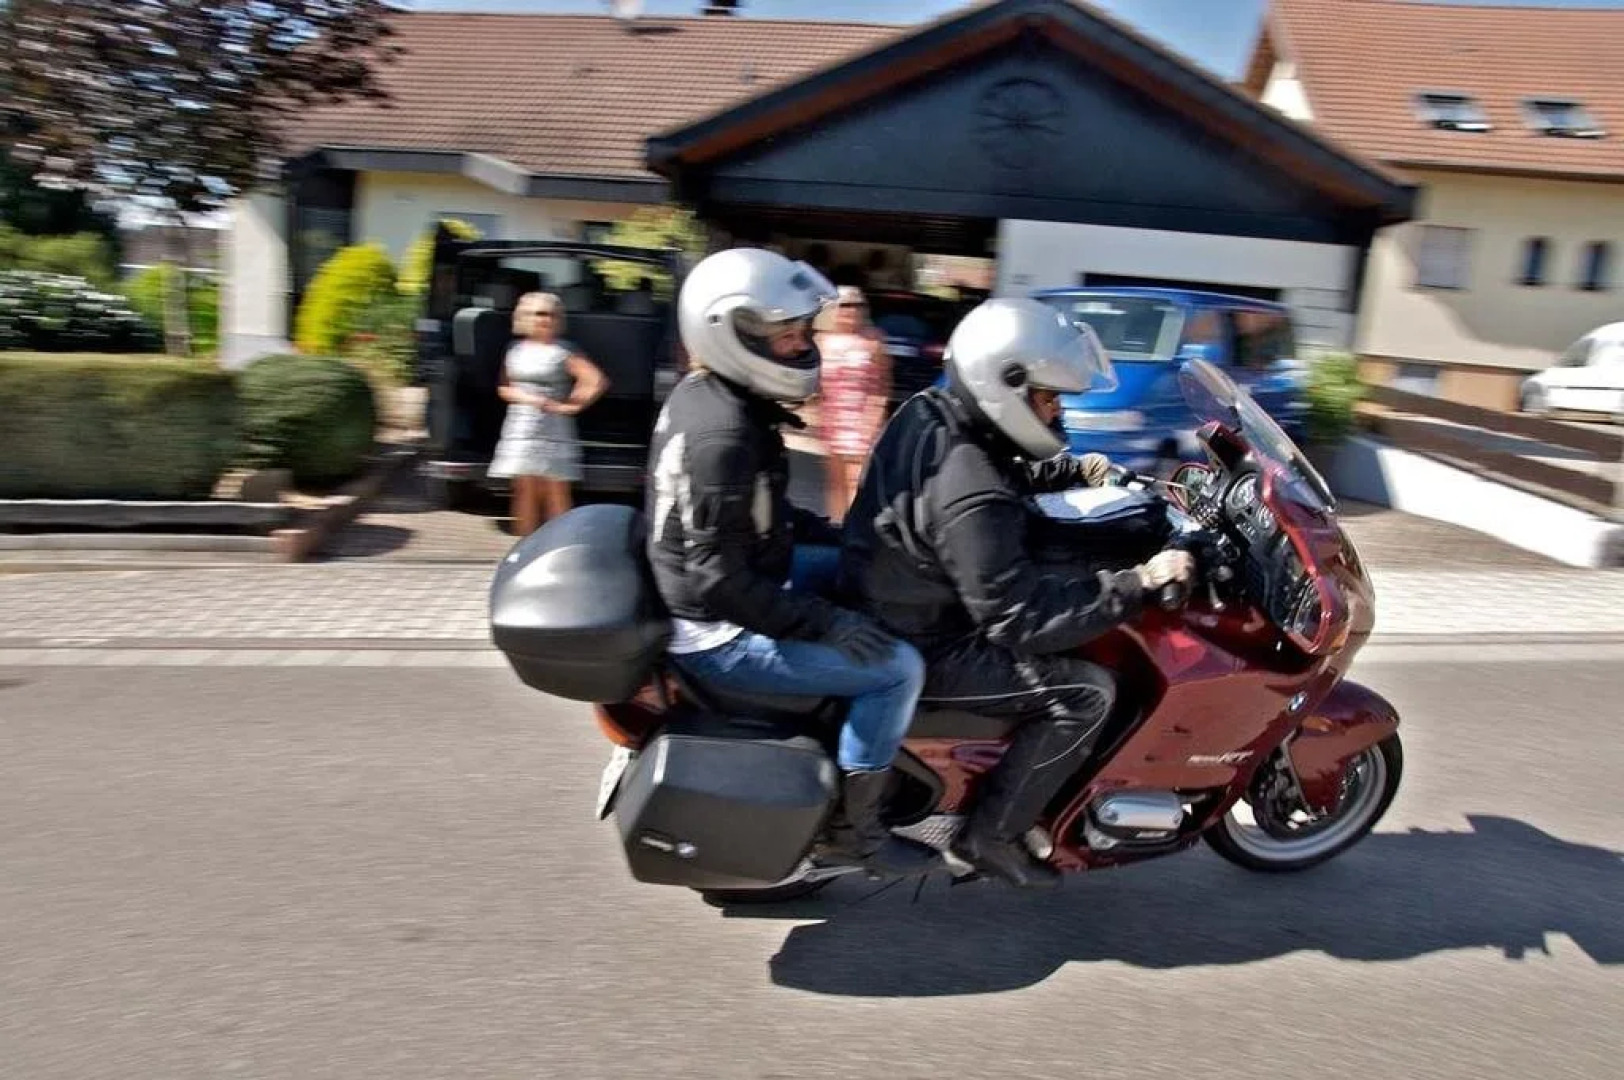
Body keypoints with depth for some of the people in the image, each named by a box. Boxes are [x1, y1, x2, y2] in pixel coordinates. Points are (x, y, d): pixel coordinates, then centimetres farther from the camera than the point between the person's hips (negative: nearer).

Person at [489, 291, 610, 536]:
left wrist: (569, 406, -10)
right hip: (521, 431, 4)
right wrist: (526, 398, -5)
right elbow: (504, 388, 14)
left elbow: (597, 381, -12)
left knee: (556, 494, -3)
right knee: (525, 491, 5)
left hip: (553, 431, -4)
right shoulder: (516, 350, 11)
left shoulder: (564, 351, -4)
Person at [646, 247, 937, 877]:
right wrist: (822, 625, -25)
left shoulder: (708, 394, 5)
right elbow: (718, 580, -28)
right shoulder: (722, 433, -27)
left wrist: (835, 535, 13)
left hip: (722, 601, 11)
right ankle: (853, 829, 4)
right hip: (720, 638, -11)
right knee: (897, 667, -14)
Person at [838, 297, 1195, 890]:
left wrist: (1072, 470, 8)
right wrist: (1136, 583, -28)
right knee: (1087, 691, -12)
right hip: (919, 649, -10)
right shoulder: (971, 500, -30)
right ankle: (991, 834, 3)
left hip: (889, 606, 10)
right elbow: (1021, 619, -28)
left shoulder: (926, 414, -2)